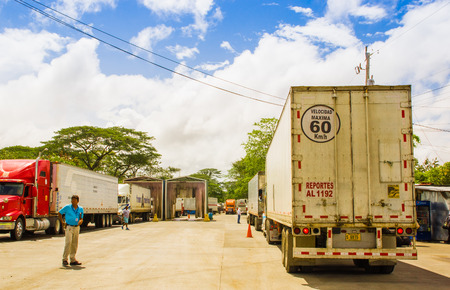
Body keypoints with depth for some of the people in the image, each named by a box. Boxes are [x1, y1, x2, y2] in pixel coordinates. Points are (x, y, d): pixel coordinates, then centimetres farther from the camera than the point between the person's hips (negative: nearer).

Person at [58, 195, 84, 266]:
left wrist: (80, 221, -16)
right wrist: (62, 222, 4)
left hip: (76, 227, 4)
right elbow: (59, 213, 8)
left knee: (75, 244, 6)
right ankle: (64, 259, -8)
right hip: (69, 227, -4)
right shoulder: (67, 207, -2)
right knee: (68, 242, -16)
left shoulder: (80, 209, 7)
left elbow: (81, 219, 8)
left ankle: (73, 260, 14)